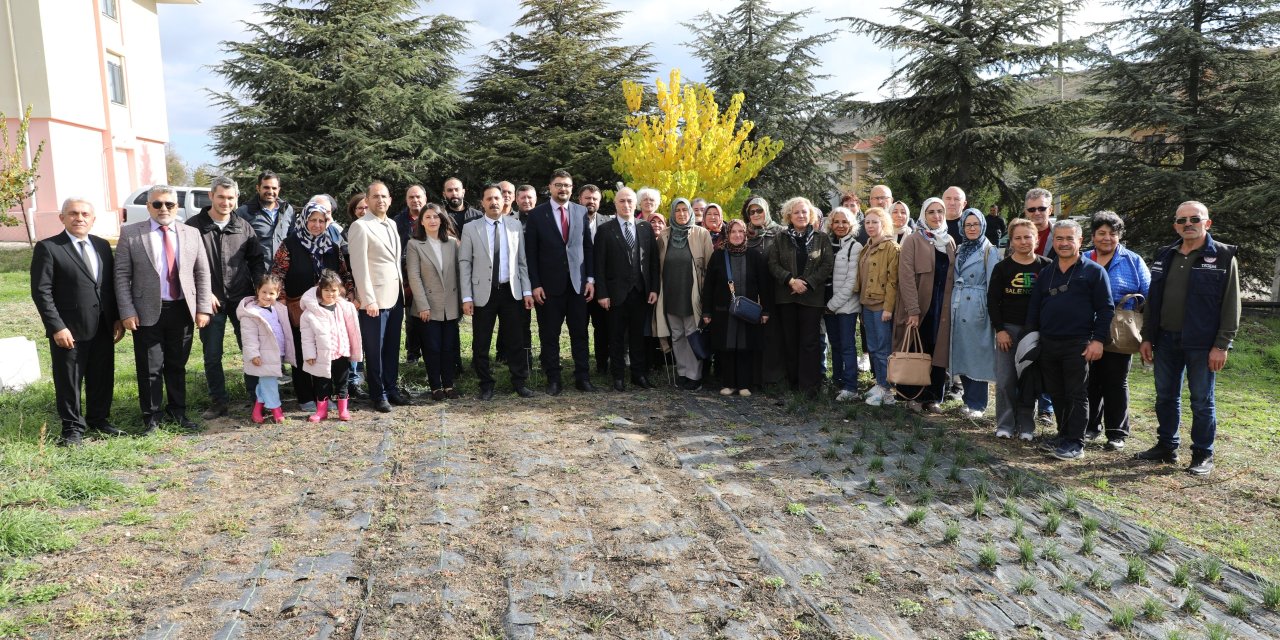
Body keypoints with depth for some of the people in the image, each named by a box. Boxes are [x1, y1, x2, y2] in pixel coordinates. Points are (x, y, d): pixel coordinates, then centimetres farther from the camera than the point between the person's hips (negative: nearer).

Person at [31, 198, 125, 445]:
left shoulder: (102, 245, 10)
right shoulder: (47, 248, -7)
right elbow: (41, 292, -10)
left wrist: (117, 318, 6)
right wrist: (57, 327, -16)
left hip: (103, 329, 5)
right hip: (69, 330, -5)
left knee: (103, 378, 14)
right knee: (68, 381, 7)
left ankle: (98, 420, 31)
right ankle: (73, 428, 20)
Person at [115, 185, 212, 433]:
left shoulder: (192, 234, 6)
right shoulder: (130, 234, -1)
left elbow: (202, 273, 7)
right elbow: (122, 275, -2)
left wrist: (203, 308, 0)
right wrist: (127, 312, -9)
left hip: (182, 310, 2)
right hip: (148, 312, -2)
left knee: (177, 366, 14)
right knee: (150, 368, 5)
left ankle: (178, 410, 30)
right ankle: (151, 417, 19)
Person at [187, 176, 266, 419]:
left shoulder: (243, 227, 5)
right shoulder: (194, 226, -3)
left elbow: (257, 259, 11)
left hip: (242, 298, 2)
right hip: (211, 300, -2)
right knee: (212, 355, 6)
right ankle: (218, 401, 19)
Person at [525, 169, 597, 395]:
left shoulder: (581, 211, 7)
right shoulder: (537, 214, -1)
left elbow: (588, 247, 9)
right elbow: (531, 252, -2)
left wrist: (591, 278, 2)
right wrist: (535, 284, -8)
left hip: (578, 283, 2)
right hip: (549, 284, -2)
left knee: (580, 333, 6)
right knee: (549, 335, 5)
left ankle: (582, 377, 14)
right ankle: (553, 379, 15)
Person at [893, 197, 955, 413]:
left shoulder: (950, 242, 13)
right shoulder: (914, 240, -4)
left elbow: (952, 276, 13)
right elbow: (906, 276, -11)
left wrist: (951, 305, 2)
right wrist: (912, 309, -17)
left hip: (942, 306, 4)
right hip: (918, 306, -4)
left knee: (939, 352, 4)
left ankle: (933, 397, 13)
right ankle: (913, 396, 12)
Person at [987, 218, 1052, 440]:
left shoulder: (1047, 266, 1)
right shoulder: (1002, 267, 1)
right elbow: (992, 300, 1)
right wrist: (999, 330, -6)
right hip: (1007, 329, 0)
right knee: (1005, 380, -1)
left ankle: (1026, 425, 13)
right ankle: (1005, 424, 10)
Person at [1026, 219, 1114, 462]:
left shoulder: (1093, 271, -1)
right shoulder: (1046, 273, 14)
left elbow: (1105, 309, -4)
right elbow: (1034, 308, 17)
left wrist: (1099, 340, -12)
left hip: (1078, 345, -5)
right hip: (1048, 344, 5)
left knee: (1076, 394, -1)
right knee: (1056, 394, 12)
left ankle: (1075, 442, 5)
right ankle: (1064, 434, 24)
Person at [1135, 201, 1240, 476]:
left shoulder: (1223, 256, -5)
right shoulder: (1165, 257, 11)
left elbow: (1231, 305, -8)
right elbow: (1152, 300, 15)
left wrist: (1222, 345, -13)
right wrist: (1147, 337, 10)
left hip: (1202, 344, -5)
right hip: (1166, 340, 5)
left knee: (1202, 402, 4)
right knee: (1166, 397, 13)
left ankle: (1203, 456, 14)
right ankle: (1166, 447, 26)